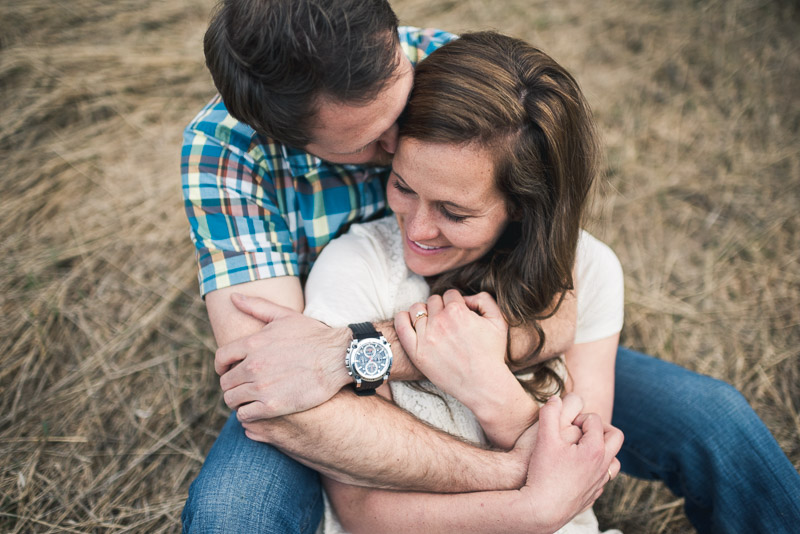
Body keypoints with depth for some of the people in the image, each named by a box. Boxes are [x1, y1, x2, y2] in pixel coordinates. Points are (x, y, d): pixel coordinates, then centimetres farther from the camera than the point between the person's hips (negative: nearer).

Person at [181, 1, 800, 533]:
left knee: (711, 419, -11)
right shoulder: (224, 150, -25)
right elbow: (263, 393, -34)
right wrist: (516, 477, -40)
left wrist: (353, 351, -39)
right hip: (352, 405, -1)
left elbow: (551, 310, -28)